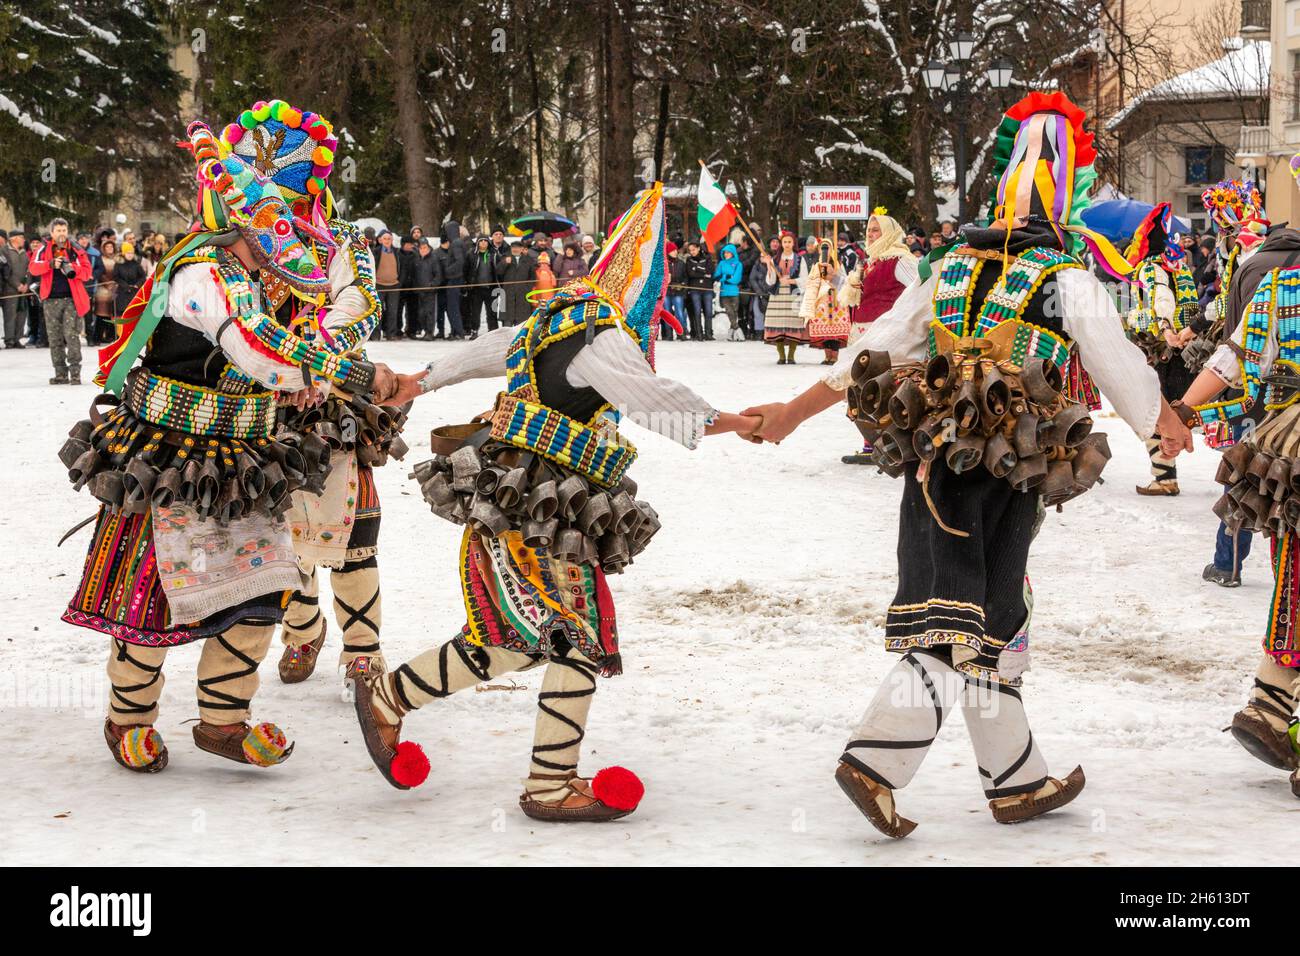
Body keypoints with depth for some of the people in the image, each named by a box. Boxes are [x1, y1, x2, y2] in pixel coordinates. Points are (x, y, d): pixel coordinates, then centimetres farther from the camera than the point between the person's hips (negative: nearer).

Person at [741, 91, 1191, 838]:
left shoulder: (956, 268, 11)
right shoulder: (1068, 279, -5)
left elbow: (875, 349, 14)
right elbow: (1119, 365, 5)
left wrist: (797, 411, 23)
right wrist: (1166, 423, 25)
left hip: (932, 465, 6)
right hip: (1005, 480, -6)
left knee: (995, 625, 12)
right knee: (957, 634, -3)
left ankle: (1020, 782, 20)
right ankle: (877, 760, -17)